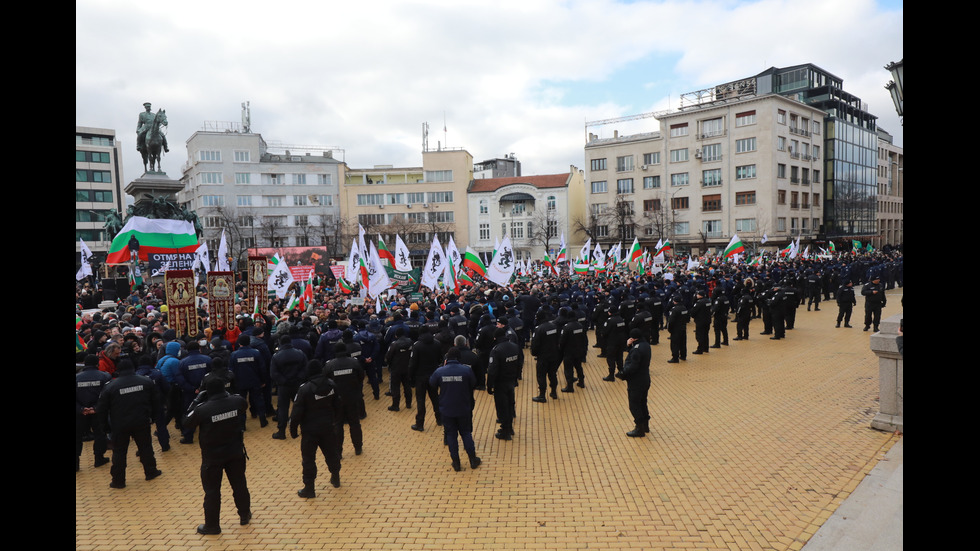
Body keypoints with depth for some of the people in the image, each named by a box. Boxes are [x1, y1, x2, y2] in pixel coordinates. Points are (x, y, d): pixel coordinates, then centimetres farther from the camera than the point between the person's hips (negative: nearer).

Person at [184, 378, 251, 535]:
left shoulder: (202, 409, -22)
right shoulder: (237, 401, -13)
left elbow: (187, 423, -5)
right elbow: (244, 404, 12)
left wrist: (196, 402, -2)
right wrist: (227, 394, 11)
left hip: (212, 457, -3)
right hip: (235, 453, 3)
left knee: (212, 491, 12)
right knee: (239, 484, 19)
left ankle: (211, 526, 23)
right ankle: (245, 515, 35)